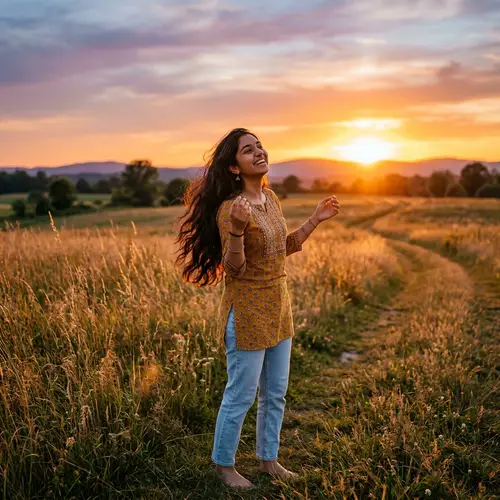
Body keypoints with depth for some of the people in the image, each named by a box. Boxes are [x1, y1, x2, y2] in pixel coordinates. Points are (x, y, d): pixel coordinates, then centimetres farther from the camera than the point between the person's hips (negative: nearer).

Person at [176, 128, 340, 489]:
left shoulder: (272, 198, 4)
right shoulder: (230, 208, -19)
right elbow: (233, 269, -22)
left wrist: (315, 220, 11)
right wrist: (236, 229, -38)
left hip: (279, 308, 8)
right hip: (247, 311, -8)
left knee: (275, 393, 18)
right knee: (241, 396, 6)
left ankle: (269, 459, 35)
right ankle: (224, 466, 26)